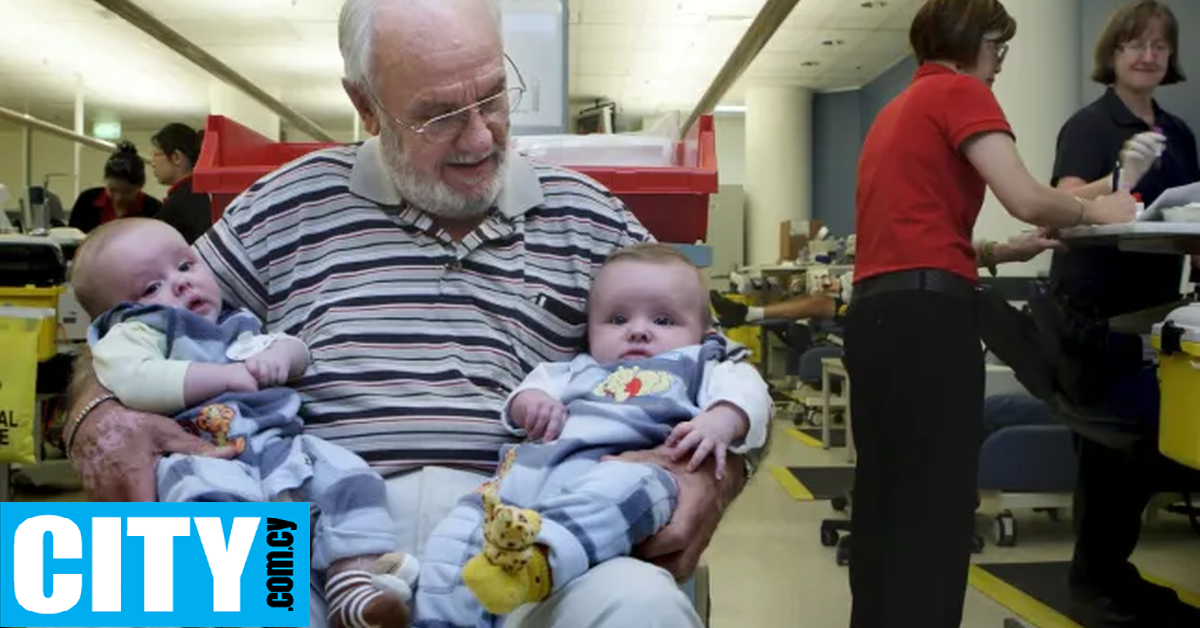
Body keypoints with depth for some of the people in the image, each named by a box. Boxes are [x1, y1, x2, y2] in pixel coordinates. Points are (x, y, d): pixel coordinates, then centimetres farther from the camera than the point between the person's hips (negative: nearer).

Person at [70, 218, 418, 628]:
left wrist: (280, 354, 7)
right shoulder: (134, 333, 9)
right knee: (211, 497, -39)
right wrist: (228, 376, -8)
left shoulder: (236, 327, 30)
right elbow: (135, 382, -12)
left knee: (349, 475, -14)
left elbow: (299, 352, 35)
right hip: (201, 456, -6)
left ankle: (352, 584, -25)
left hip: (281, 445, 7)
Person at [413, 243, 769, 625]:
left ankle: (542, 558, -62)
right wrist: (530, 400, 4)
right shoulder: (579, 370, 40)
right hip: (530, 465, 5)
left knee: (638, 484, -40)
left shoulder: (696, 367, 28)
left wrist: (720, 422, -13)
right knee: (463, 525, -17)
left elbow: (743, 389, 10)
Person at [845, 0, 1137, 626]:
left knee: (882, 498, 13)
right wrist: (1093, 211, 5)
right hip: (925, 314, -9)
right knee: (937, 506, -6)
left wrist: (1001, 252, 22)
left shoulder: (895, 111, 25)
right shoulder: (960, 91, -1)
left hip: (873, 312, 9)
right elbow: (1026, 199, -13)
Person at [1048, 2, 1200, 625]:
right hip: (1097, 312, -7)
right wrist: (1123, 177, -41)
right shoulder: (1089, 125, -8)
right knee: (1110, 446, -2)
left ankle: (1111, 570, 22)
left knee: (1146, 443, 9)